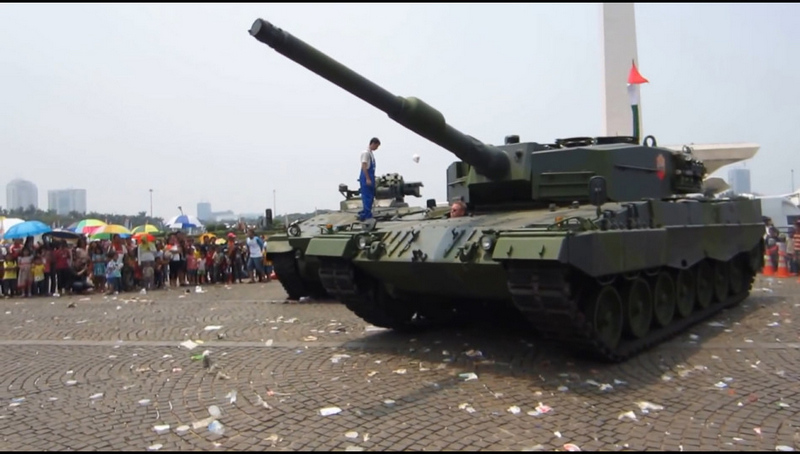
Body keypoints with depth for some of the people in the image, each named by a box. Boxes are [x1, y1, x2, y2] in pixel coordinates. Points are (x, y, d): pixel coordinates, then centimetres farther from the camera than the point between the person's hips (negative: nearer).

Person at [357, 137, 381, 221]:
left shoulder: (371, 153, 14)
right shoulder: (366, 153, -15)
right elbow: (364, 166, -20)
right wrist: (367, 179, -23)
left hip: (370, 177, 10)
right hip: (366, 177, -10)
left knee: (371, 196, 14)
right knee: (367, 197, -8)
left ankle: (363, 214, 23)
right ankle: (366, 216, -5)